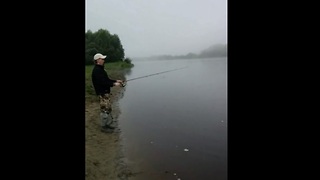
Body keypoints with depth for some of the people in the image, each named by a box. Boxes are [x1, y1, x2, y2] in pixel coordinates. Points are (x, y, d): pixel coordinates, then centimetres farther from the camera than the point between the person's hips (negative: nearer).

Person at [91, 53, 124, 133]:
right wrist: (114, 84, -20)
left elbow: (106, 80, 20)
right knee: (105, 110, -3)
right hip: (102, 93, -10)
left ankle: (108, 124, 28)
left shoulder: (100, 69, 15)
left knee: (108, 109, 17)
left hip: (106, 92, 10)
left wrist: (116, 81, 10)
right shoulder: (96, 70, -17)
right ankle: (103, 127, 10)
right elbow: (102, 82, -24)